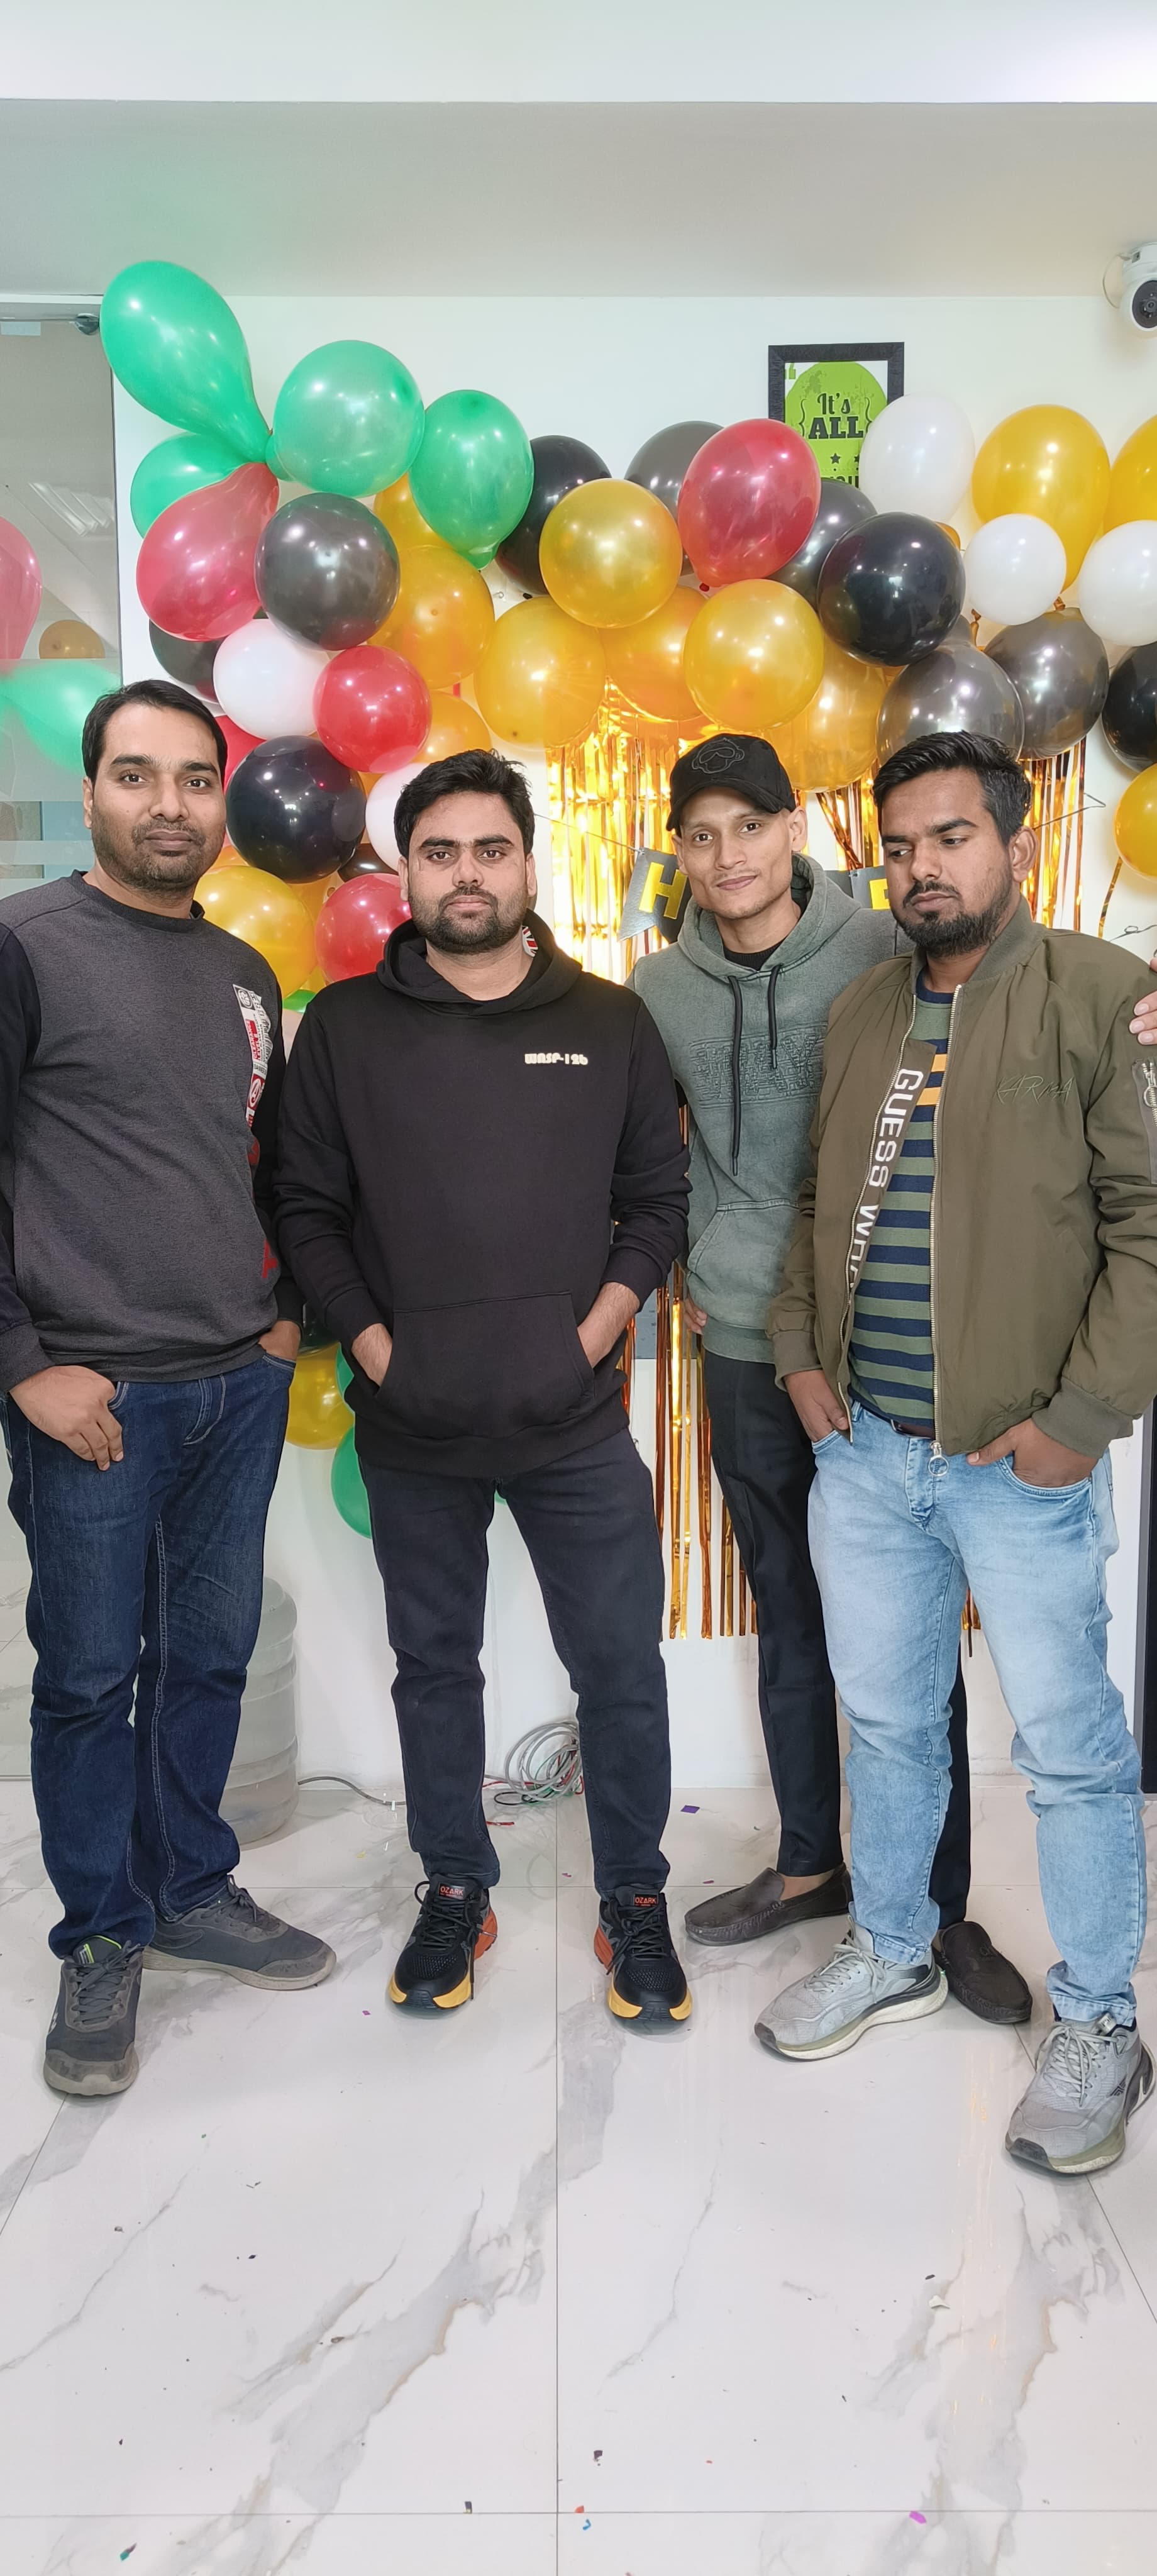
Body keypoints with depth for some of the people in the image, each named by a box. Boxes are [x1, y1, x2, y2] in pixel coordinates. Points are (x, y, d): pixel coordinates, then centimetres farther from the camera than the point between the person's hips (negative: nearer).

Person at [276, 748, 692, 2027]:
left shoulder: (609, 1022, 4)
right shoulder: (344, 1025, 2)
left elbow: (658, 1197, 6)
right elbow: (307, 1208, 3)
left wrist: (596, 1330, -5)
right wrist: (373, 1344, -6)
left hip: (575, 1420, 0)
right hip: (412, 1426, 1)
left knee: (621, 1665, 5)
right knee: (434, 1663, 14)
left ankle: (634, 1900, 25)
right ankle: (455, 1890, 32)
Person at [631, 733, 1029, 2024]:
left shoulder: (884, 951, -6)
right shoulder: (658, 988, 5)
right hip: (746, 1346, 4)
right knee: (792, 1624, 15)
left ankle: (939, 1903, 18)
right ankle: (809, 1864, 31)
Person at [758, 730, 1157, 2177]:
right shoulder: (857, 1013, 11)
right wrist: (800, 1350, 7)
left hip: (1022, 1461, -5)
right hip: (861, 1449, 6)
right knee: (885, 1721, 19)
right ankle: (891, 1953, 39)